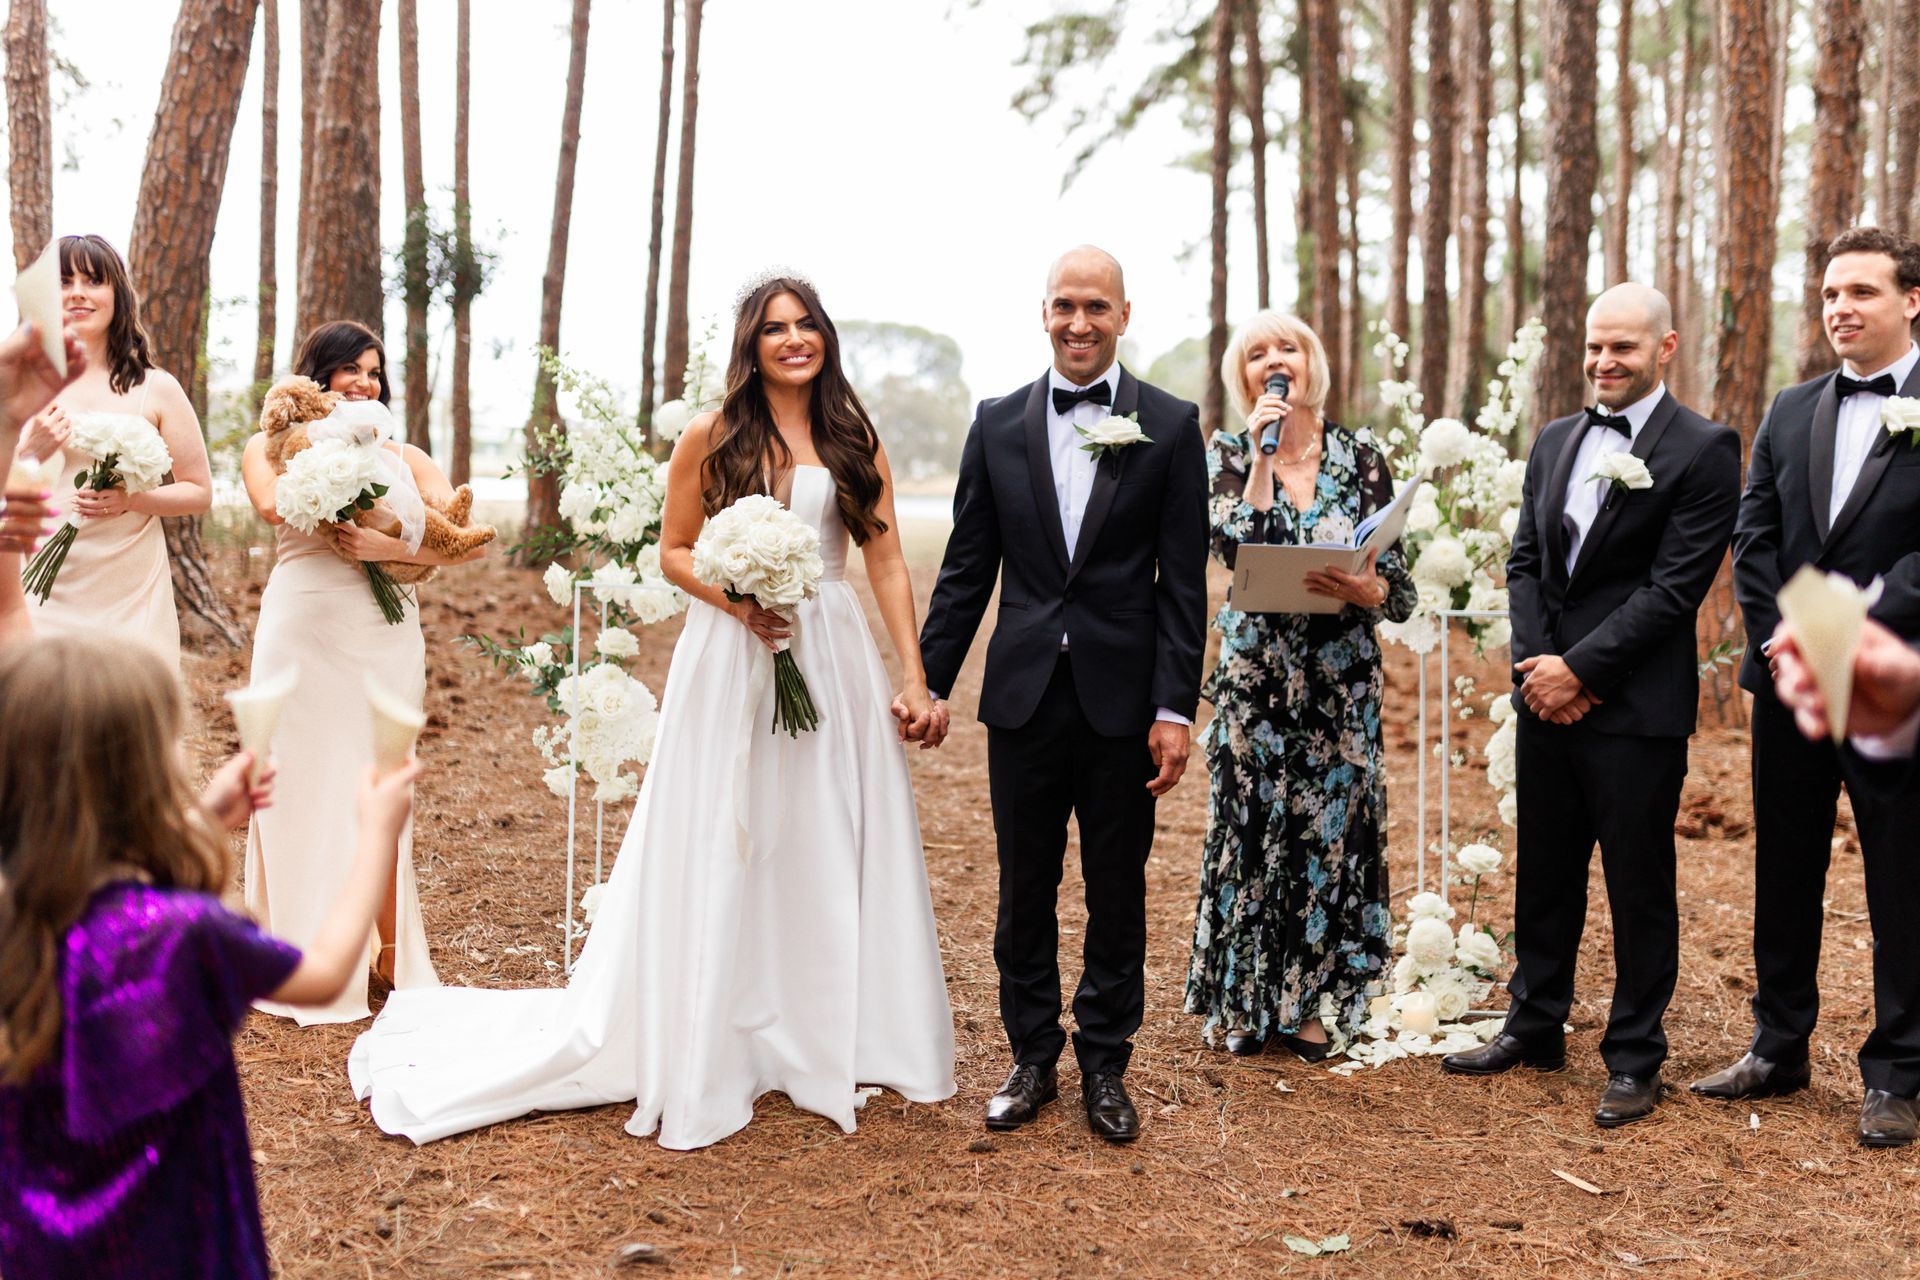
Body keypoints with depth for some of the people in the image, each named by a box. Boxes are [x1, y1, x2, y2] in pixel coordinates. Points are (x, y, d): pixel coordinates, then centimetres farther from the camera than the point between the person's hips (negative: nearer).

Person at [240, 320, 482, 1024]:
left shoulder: (402, 457, 14)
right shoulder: (271, 445, 11)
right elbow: (272, 503, -13)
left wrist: (395, 545, -14)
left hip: (383, 640, 1)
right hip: (301, 634, -1)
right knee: (302, 787, 0)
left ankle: (389, 951, 11)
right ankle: (302, 958, 9)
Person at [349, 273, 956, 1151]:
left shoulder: (855, 442, 6)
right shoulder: (710, 436, 1)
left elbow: (888, 564, 3)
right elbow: (673, 551, 5)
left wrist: (914, 678, -4)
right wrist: (733, 598, -14)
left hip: (834, 659, 2)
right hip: (730, 659, -2)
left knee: (835, 853, 8)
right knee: (719, 856, 3)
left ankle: (832, 1044, 24)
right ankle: (701, 1059, 14)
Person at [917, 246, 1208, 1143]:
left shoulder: (1170, 427, 0)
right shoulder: (998, 423, 6)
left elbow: (1183, 582, -2)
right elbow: (966, 568, 8)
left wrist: (1176, 708, -8)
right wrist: (930, 681, 3)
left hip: (1122, 699, -1)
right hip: (1023, 697, 2)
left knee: (1117, 892, 9)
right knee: (1024, 891, 9)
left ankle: (1105, 1066, 23)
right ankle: (1032, 1060, 24)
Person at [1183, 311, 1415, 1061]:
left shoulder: (1361, 459, 2)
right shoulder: (1230, 455, 1)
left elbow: (1401, 588, 1)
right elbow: (1234, 550, -16)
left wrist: (1369, 592, -20)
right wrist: (1264, 455, -18)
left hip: (1341, 681, 1)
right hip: (1256, 677, -1)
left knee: (1330, 829, 3)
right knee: (1254, 828, 3)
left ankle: (1307, 1002, 17)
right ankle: (1247, 999, 18)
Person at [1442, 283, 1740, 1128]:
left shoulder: (1702, 450, -8)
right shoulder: (1555, 441, 12)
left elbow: (1674, 585, -14)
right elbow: (1525, 561, 11)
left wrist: (1579, 669, -15)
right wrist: (1538, 663, -4)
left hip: (1636, 710, -6)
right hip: (1546, 698, 6)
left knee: (1639, 887, 4)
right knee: (1543, 875, 16)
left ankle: (1634, 1059, 16)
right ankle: (1534, 1027, 30)